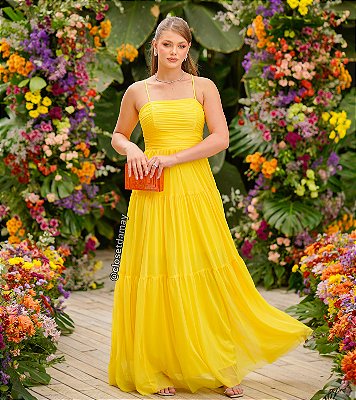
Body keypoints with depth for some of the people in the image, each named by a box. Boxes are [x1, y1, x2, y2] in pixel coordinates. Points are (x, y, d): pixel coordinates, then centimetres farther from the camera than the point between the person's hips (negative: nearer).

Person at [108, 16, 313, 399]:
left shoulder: (204, 87, 4)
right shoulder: (137, 91, 7)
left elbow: (220, 138, -4)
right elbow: (118, 136, 19)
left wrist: (173, 158, -12)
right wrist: (131, 149, -4)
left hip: (195, 189, 0)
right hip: (153, 194, 1)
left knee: (207, 275, 0)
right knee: (157, 277, 1)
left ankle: (221, 366, 9)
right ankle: (156, 369, 11)